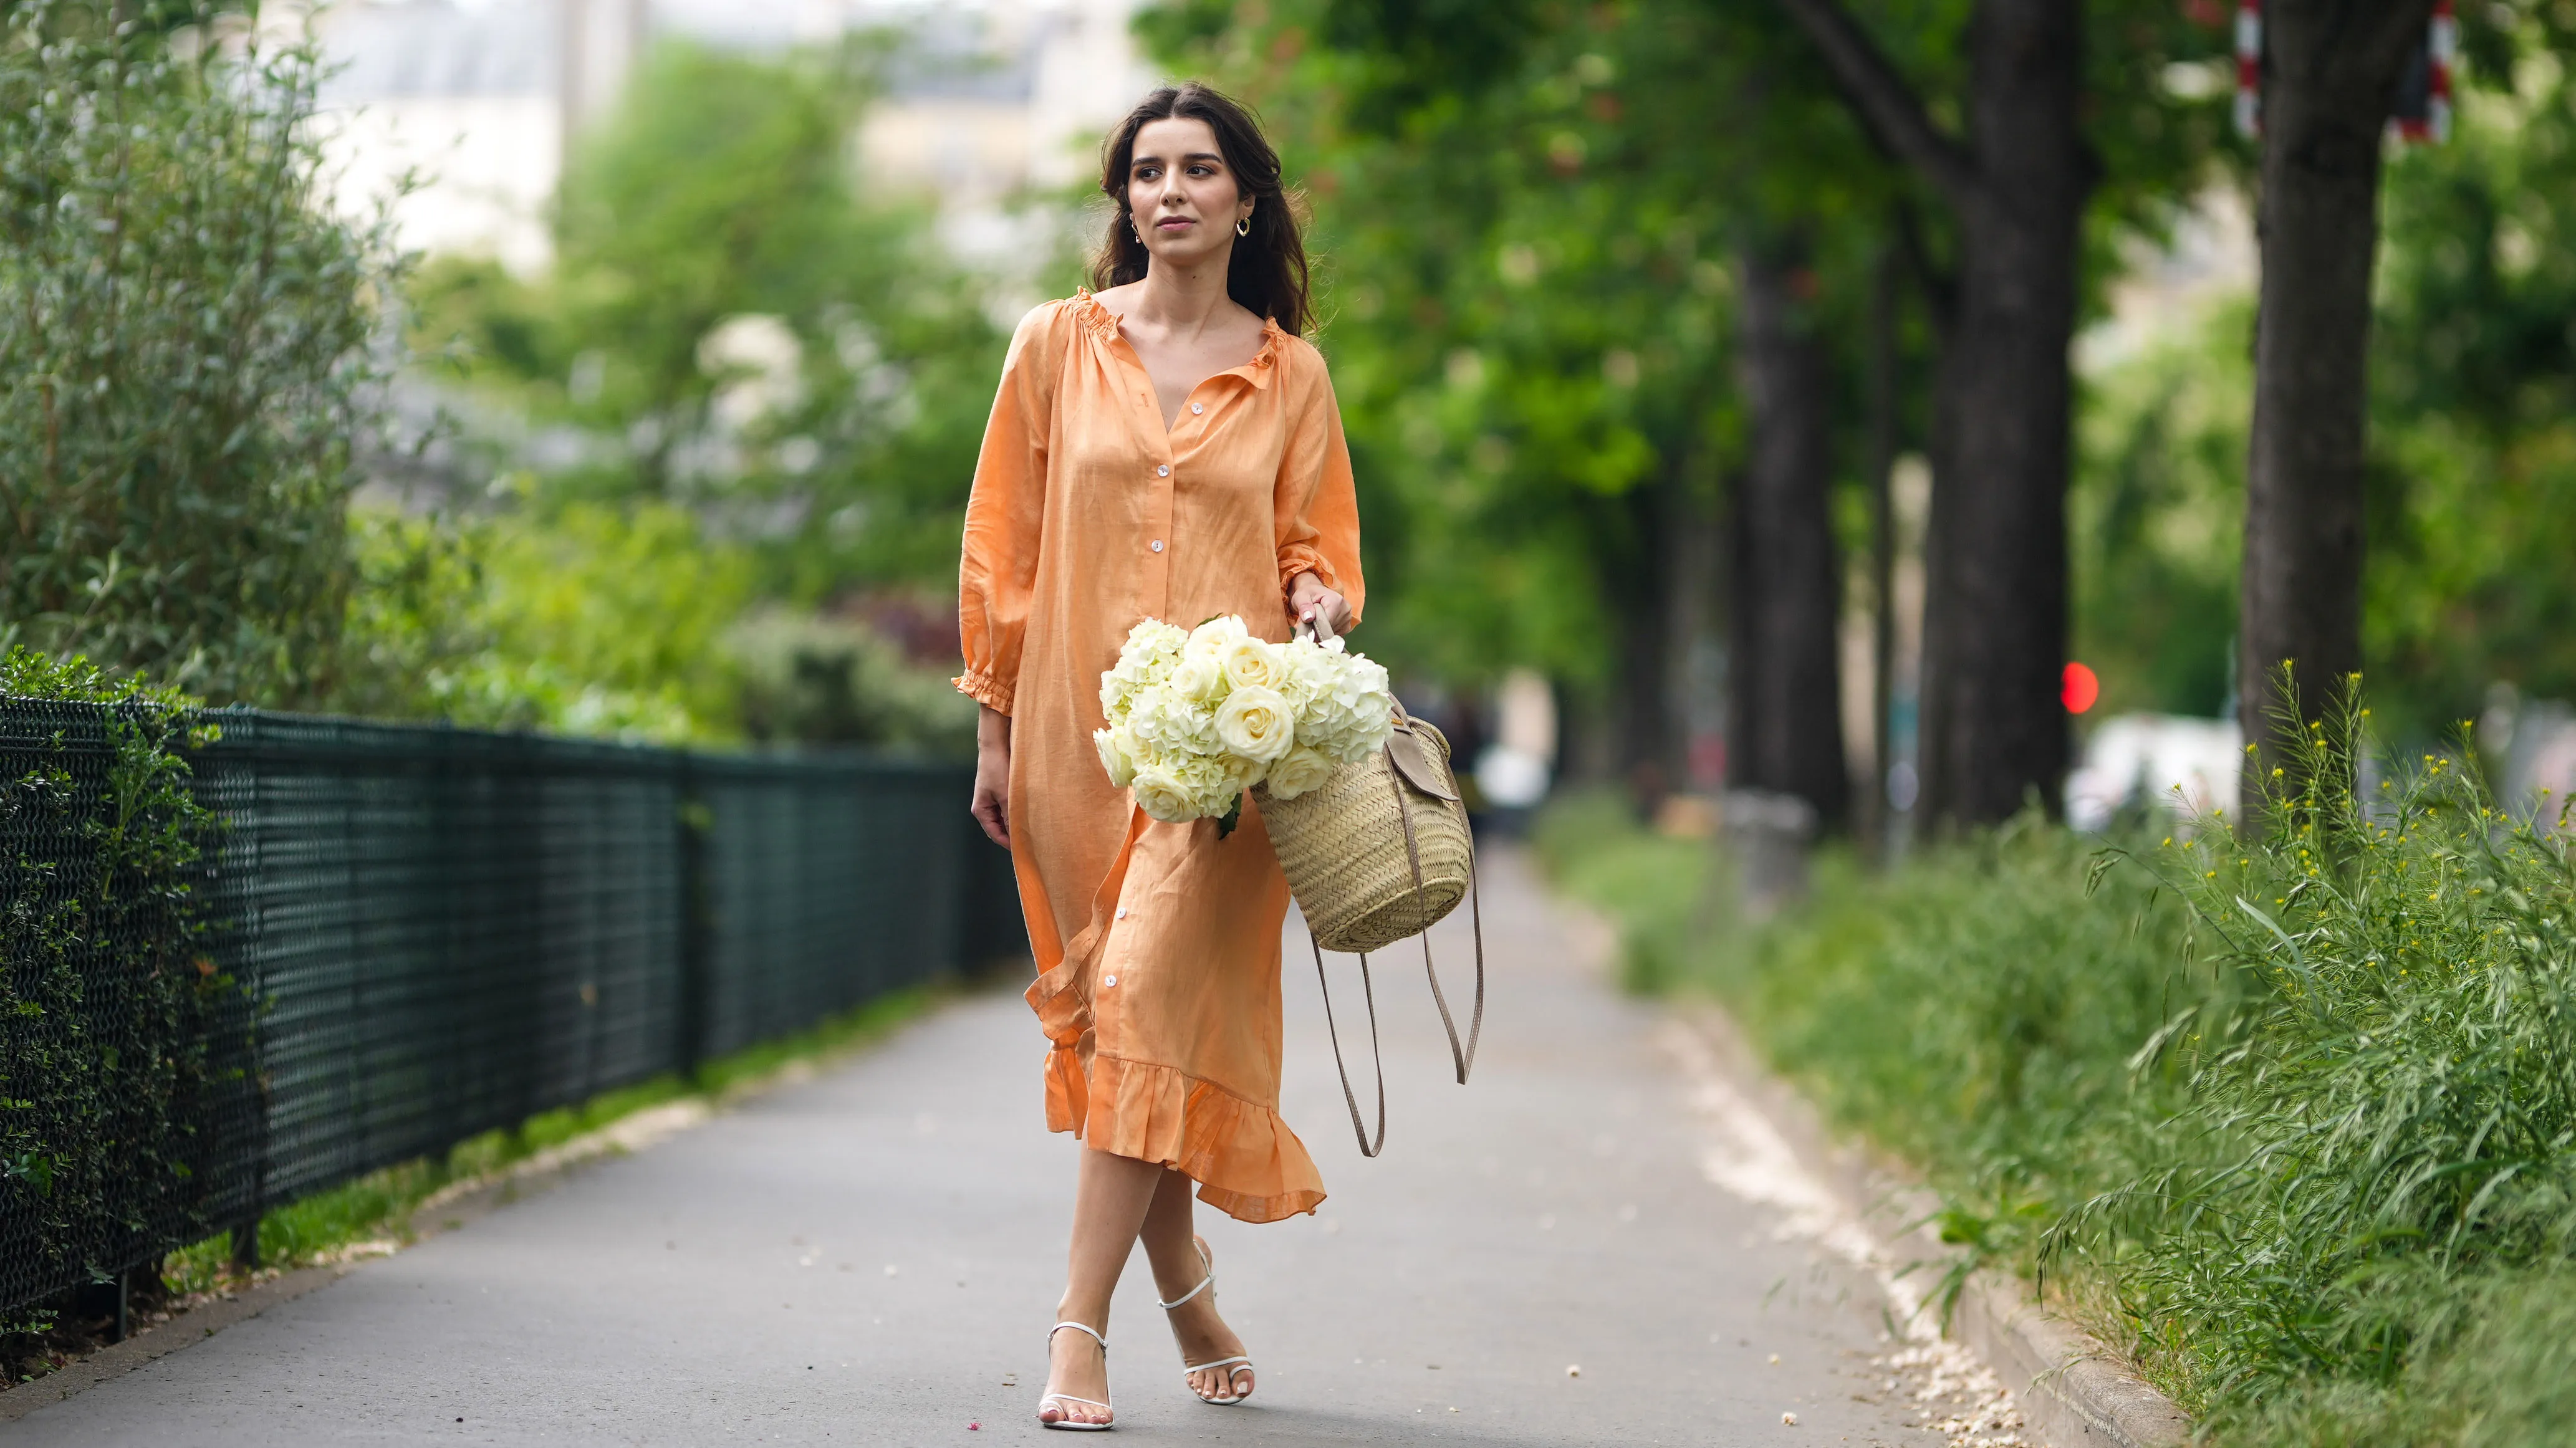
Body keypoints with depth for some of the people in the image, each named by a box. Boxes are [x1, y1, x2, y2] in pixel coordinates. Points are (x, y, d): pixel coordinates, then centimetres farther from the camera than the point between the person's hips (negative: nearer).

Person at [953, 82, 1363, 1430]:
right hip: (1078, 732, 2)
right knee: (1102, 1010, 6)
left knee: (1152, 1001, -14)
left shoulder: (1289, 373, 7)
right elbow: (1002, 547, 8)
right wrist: (994, 729, 5)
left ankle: (1080, 1330, -14)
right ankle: (1186, 1289, 23)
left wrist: (1317, 606, -10)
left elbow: (1318, 552, 13)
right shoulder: (1056, 345, 6)